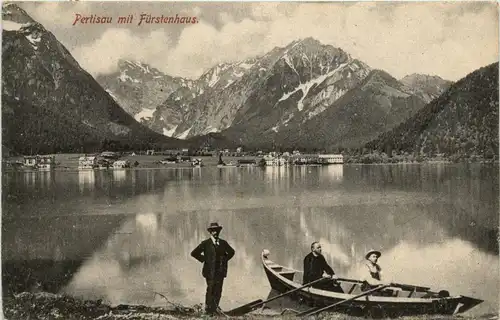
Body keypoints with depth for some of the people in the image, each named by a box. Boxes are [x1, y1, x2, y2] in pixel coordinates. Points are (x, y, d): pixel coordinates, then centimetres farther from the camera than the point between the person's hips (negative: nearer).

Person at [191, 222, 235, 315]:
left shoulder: (223, 243, 10)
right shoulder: (205, 243, 0)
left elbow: (231, 252, 26)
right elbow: (194, 253, 0)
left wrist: (225, 259, 12)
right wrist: (204, 260, -3)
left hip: (220, 271, 4)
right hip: (210, 271, -4)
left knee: (218, 291, 3)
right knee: (210, 290, -7)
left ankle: (215, 309, 12)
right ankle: (208, 310, 1)